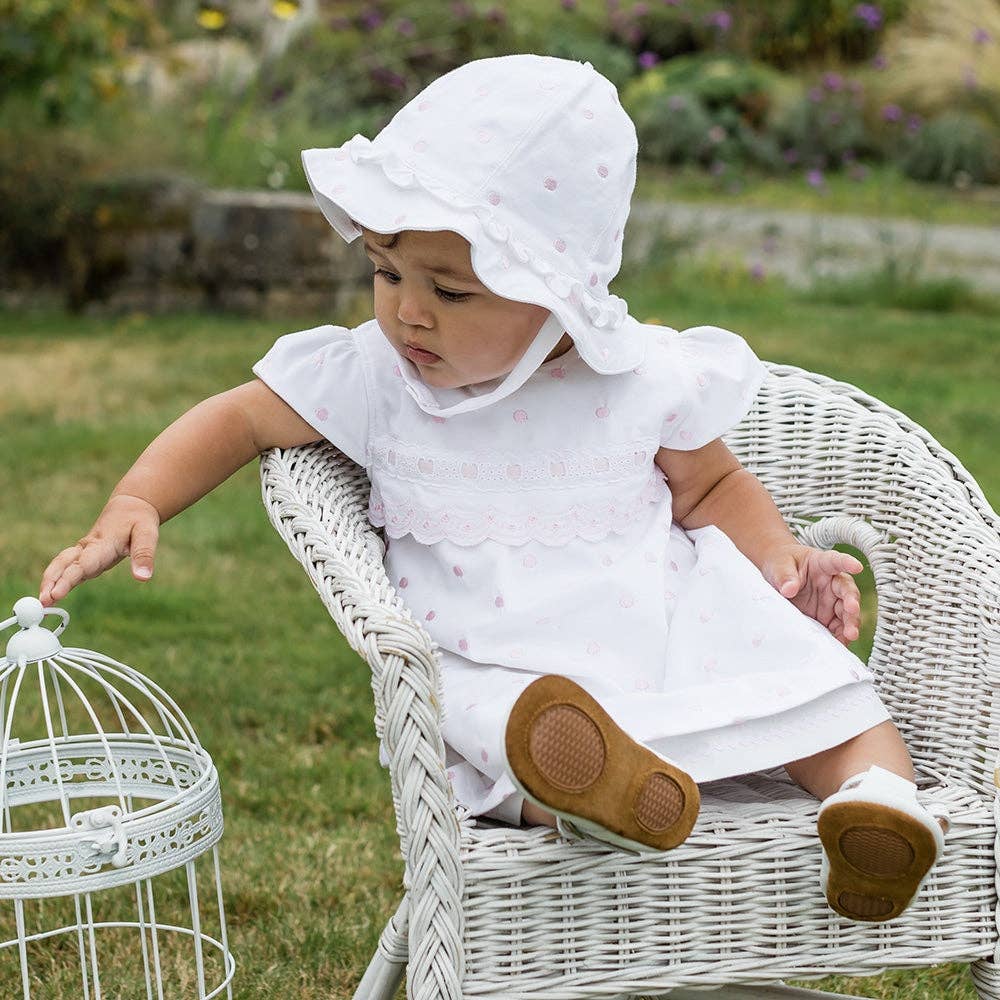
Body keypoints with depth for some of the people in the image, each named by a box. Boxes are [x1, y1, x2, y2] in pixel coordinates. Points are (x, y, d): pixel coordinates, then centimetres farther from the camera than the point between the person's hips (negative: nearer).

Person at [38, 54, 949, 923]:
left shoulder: (645, 381, -5)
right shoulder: (375, 379, -5)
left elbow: (711, 485, 13)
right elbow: (239, 420, 5)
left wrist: (779, 558, -5)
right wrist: (133, 507, -8)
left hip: (670, 626, 2)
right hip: (501, 665, -2)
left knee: (819, 684, -17)